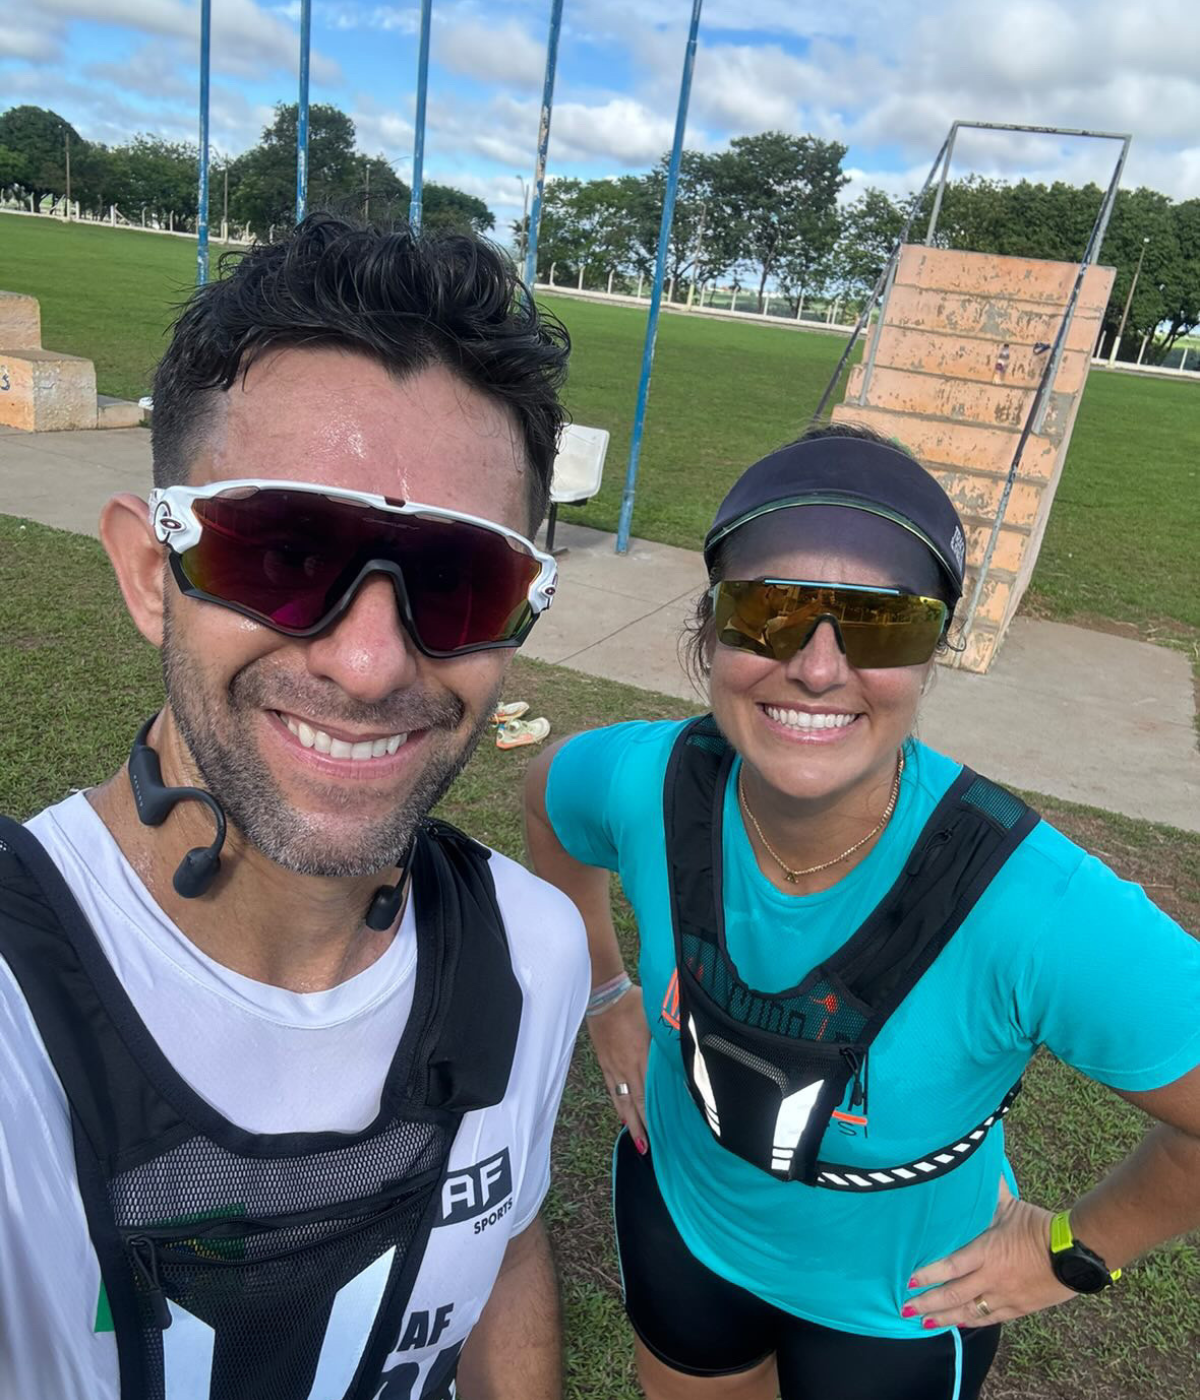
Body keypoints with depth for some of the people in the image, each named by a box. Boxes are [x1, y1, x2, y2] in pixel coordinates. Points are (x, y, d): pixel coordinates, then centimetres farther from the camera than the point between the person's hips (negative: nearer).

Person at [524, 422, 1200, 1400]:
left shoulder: (1033, 910, -39)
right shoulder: (648, 783, -28)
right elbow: (547, 794, -4)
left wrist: (1072, 1252, -12)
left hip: (897, 1307, -3)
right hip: (678, 1219, 3)